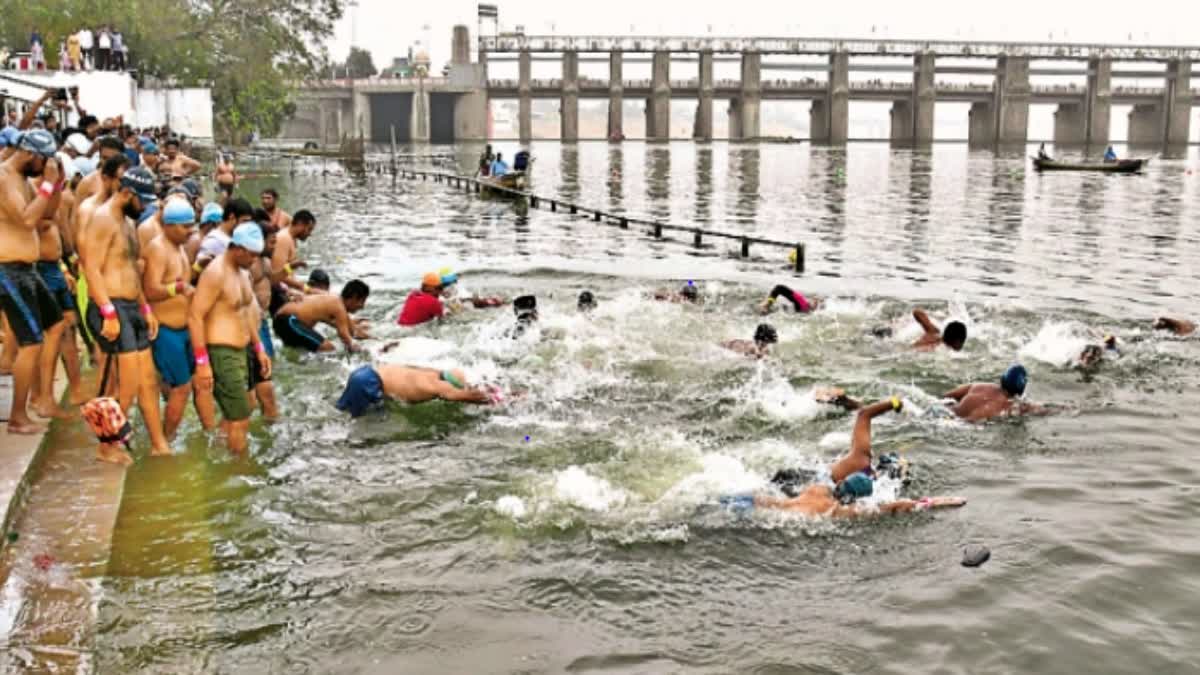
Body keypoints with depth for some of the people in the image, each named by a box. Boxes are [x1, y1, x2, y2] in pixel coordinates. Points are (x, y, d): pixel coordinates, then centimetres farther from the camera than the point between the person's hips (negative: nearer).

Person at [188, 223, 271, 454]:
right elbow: (194, 316, -21)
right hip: (220, 353, -9)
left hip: (239, 351, 9)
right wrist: (202, 362, -24)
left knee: (231, 418, 15)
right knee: (241, 420, -7)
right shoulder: (216, 273, -17)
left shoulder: (242, 272, 13)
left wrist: (259, 348, 22)